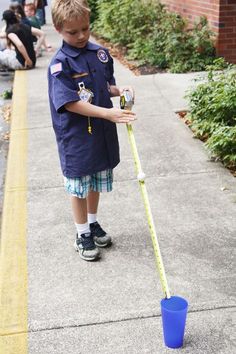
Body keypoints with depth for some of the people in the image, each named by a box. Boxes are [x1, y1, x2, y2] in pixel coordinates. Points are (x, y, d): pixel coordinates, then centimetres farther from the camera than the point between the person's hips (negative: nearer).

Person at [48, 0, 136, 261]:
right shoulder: (60, 63, -17)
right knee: (79, 187, 9)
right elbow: (70, 103, -23)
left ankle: (93, 223, 41)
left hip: (102, 133, 6)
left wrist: (119, 91, -8)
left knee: (96, 183, 20)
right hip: (76, 138, -5)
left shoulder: (101, 53, 2)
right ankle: (82, 234, 26)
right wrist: (107, 113, -30)